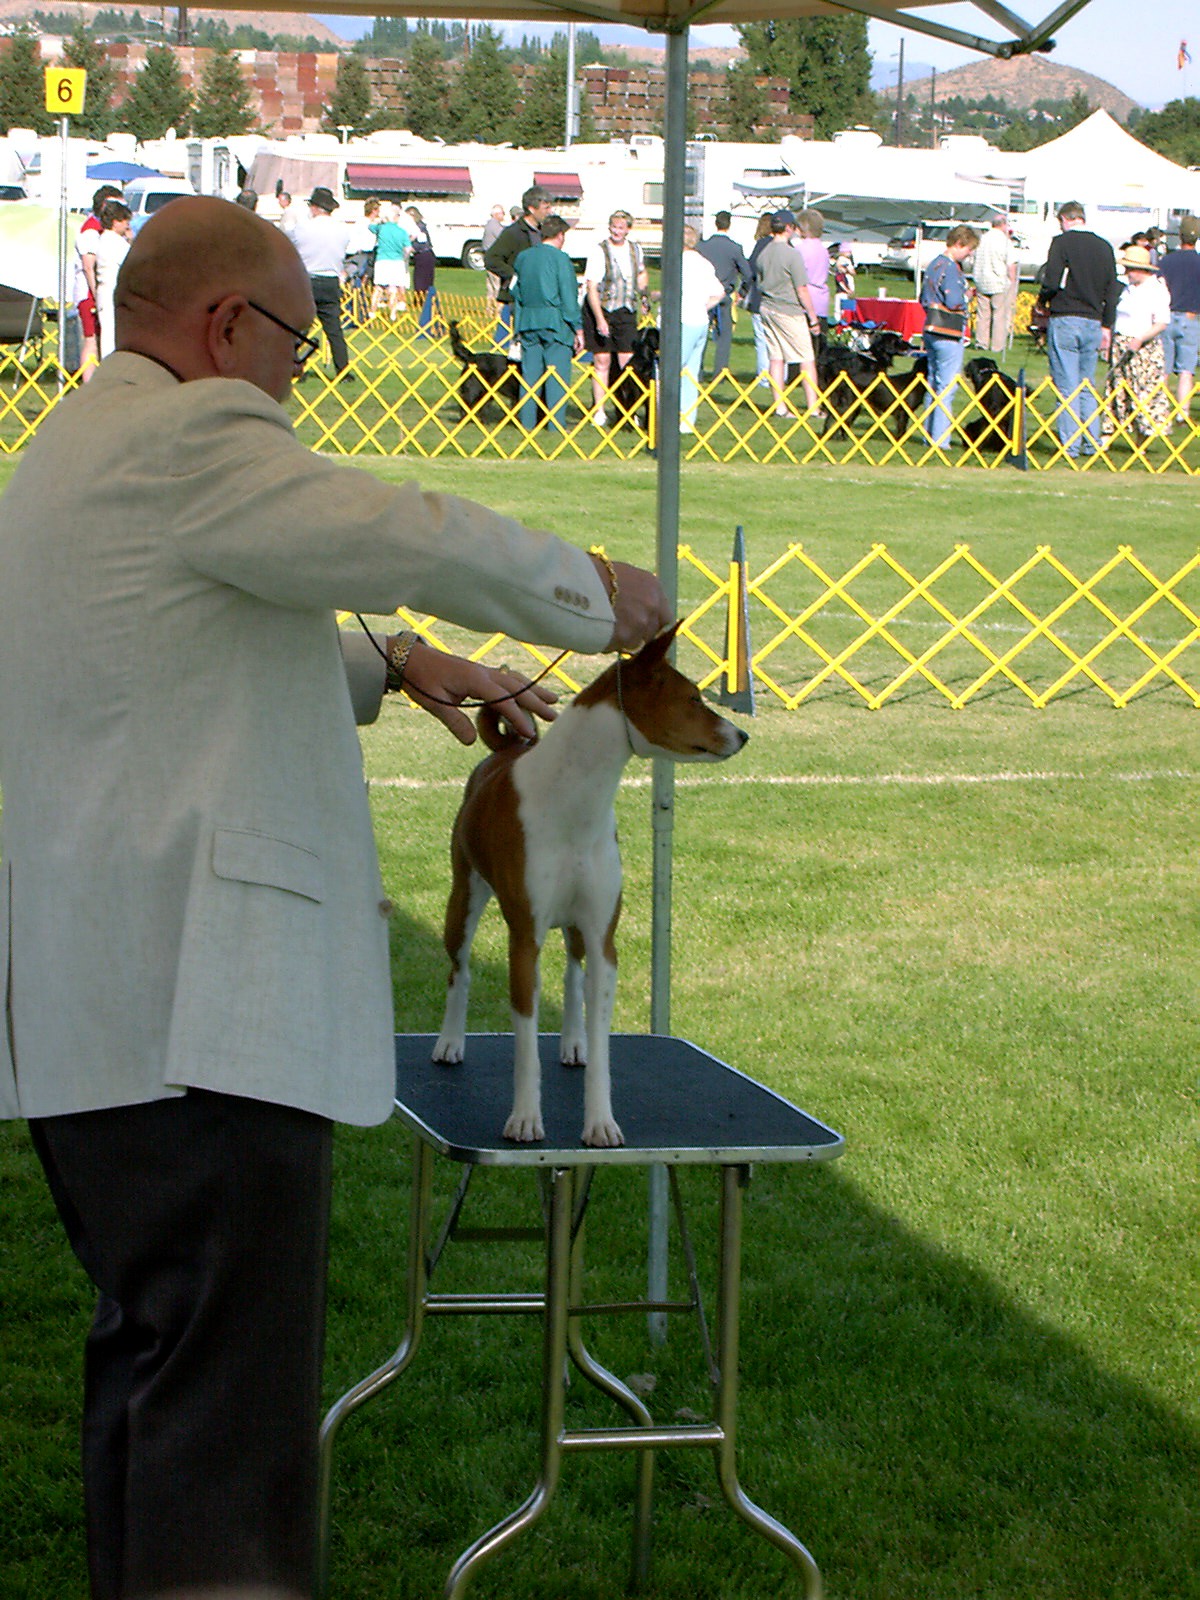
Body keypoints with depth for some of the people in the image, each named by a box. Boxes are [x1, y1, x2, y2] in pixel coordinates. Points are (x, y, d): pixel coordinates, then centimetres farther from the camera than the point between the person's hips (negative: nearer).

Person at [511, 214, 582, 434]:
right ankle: (556, 423, -3)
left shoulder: (522, 257, 9)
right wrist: (577, 329, -6)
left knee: (530, 373, 9)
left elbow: (516, 293, 15)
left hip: (528, 322, 6)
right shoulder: (560, 259, -10)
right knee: (558, 374, -1)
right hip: (555, 322, -6)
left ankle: (527, 422, 10)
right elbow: (569, 298, -11)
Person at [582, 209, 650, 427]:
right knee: (602, 361, 0)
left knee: (627, 362, -5)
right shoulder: (598, 251, -9)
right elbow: (591, 287, -13)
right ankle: (599, 411, 7)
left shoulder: (635, 250, 8)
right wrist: (600, 319, -19)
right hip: (601, 310, -3)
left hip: (626, 312, 3)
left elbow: (642, 272, 31)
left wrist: (642, 288, 10)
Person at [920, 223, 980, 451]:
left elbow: (924, 298, 21)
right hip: (949, 332, -9)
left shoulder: (934, 264, 15)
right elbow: (954, 301, -22)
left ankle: (929, 435, 17)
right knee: (947, 387, -6)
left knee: (933, 385, 13)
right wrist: (967, 298, -3)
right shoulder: (950, 267, -15)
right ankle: (940, 439, -7)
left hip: (931, 328, 9)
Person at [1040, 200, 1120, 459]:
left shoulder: (1062, 242, -8)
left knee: (1066, 387, -2)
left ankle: (1070, 446, -3)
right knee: (1087, 387, 15)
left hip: (1064, 321, -5)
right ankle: (1092, 444, 13)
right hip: (1093, 322, 5)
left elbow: (1051, 283, -17)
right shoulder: (1104, 246, 8)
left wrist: (1043, 303, 3)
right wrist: (1106, 326, 16)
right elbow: (1112, 290, 10)